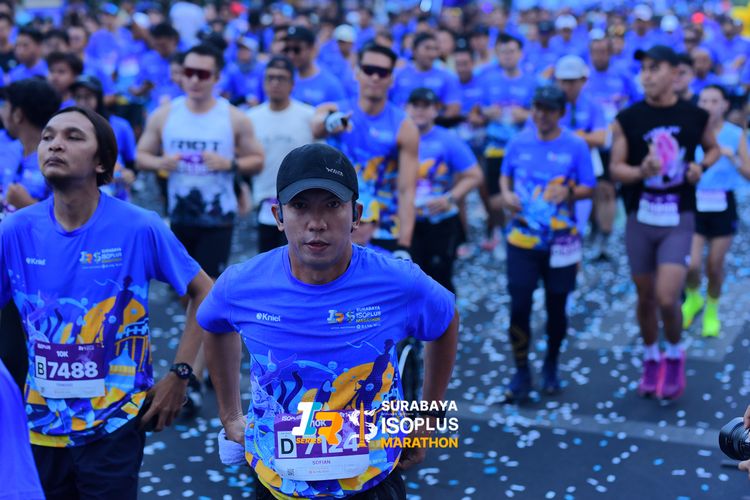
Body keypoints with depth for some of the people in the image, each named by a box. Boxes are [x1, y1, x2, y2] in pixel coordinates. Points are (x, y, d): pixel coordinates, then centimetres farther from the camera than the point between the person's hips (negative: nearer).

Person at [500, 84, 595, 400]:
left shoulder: (576, 146, -3)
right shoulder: (519, 143, 4)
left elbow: (588, 188, -1)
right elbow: (505, 176, 16)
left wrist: (569, 192, -21)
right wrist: (506, 193, -5)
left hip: (561, 241, -1)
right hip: (522, 238, 1)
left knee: (556, 306, 9)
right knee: (519, 305, -6)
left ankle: (551, 367, 31)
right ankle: (521, 373, 9)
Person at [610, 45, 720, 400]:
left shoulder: (695, 116, -2)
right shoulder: (627, 119, -4)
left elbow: (713, 149, 15)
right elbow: (616, 168, -4)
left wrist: (702, 166, -6)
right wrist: (641, 171, -24)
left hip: (679, 219, -1)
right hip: (640, 218, 1)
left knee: (667, 299, -12)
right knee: (646, 297, 11)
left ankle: (675, 355, 17)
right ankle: (651, 359, 34)